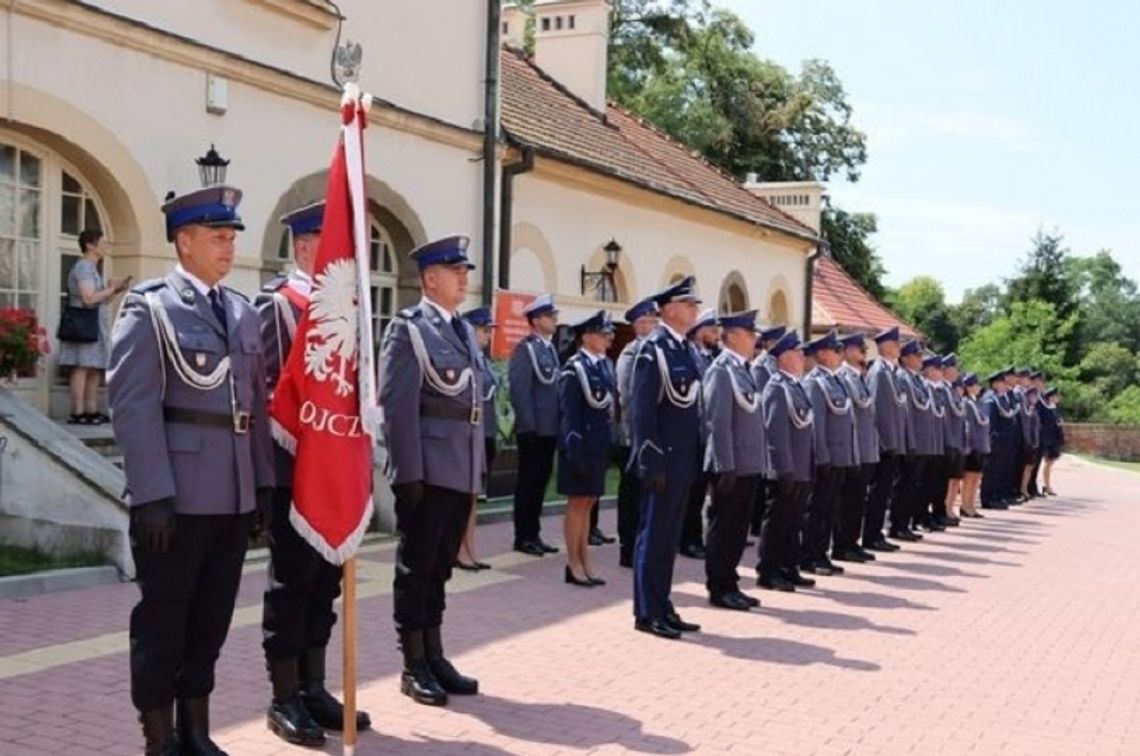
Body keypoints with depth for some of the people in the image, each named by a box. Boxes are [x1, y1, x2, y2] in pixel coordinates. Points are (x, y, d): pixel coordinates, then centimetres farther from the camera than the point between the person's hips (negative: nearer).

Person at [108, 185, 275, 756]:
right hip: (176, 497, -6)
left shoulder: (242, 312, 14)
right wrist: (153, 495, -18)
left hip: (233, 496, 6)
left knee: (211, 621, 14)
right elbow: (132, 406, -13)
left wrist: (263, 484, 11)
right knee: (162, 622, 5)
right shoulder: (148, 307, -5)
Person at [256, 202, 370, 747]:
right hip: (295, 470, -7)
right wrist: (296, 441, -15)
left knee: (324, 584, 13)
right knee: (291, 585, 2)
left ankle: (314, 689, 24)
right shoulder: (275, 302, -7)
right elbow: (264, 386, -11)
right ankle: (284, 701, 12)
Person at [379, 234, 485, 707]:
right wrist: (408, 472, -19)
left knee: (440, 568, 15)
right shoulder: (408, 328, -7)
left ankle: (434, 656, 24)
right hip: (426, 473, -7)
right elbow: (396, 405, -14)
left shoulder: (465, 331, 16)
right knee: (416, 568, 3)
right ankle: (413, 666, 12)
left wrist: (478, 469, 15)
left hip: (462, 473, 7)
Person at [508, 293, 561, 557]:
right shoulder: (525, 349, -11)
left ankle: (534, 534, 20)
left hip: (550, 429, 8)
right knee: (528, 483, 0)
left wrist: (559, 425, 10)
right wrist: (529, 426, -18)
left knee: (540, 482, 12)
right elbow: (519, 390, -16)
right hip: (533, 430, -8)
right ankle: (523, 537, 7)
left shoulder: (551, 348, 14)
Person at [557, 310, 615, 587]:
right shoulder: (574, 368, -13)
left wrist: (607, 447, 12)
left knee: (588, 502, 13)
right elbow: (568, 413, -16)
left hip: (599, 445, 8)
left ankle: (585, 563, 20)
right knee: (577, 502, 0)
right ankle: (574, 565, 9)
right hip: (581, 445, -8)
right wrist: (574, 448, -19)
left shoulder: (604, 366, 10)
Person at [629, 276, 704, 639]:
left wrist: (695, 457, 13)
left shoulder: (687, 350, 14)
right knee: (654, 535, -1)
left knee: (670, 536, 13)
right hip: (664, 459, -8)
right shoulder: (653, 349, -11)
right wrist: (652, 461, -19)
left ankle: (662, 607, 21)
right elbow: (642, 409, -16)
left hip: (684, 460, 8)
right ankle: (647, 613, 7)